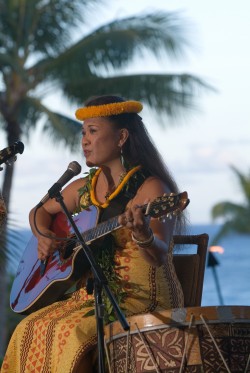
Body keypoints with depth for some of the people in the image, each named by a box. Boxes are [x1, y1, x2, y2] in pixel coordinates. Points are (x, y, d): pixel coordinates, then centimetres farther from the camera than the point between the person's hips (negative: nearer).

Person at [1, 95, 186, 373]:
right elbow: (41, 211, 28)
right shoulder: (84, 188, 11)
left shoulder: (151, 189, -10)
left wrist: (144, 236, -46)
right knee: (30, 329, -17)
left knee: (73, 333, -31)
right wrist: (43, 235, 4)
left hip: (143, 301, -7)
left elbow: (158, 257, -22)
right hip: (94, 296, 7)